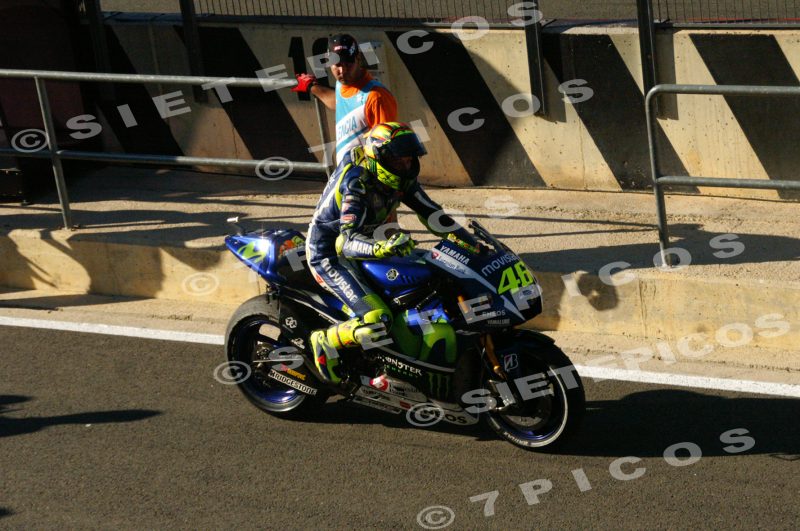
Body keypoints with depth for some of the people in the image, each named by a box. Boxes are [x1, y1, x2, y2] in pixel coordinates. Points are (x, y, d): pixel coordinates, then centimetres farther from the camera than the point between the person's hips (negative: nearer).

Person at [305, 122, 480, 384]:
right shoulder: (357, 184, -30)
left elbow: (431, 213, -1)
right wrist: (382, 248, -59)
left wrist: (474, 244, -9)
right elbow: (349, 242, -39)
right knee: (377, 322, -26)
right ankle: (326, 341, -2)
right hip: (328, 256, -9)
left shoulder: (401, 179, -6)